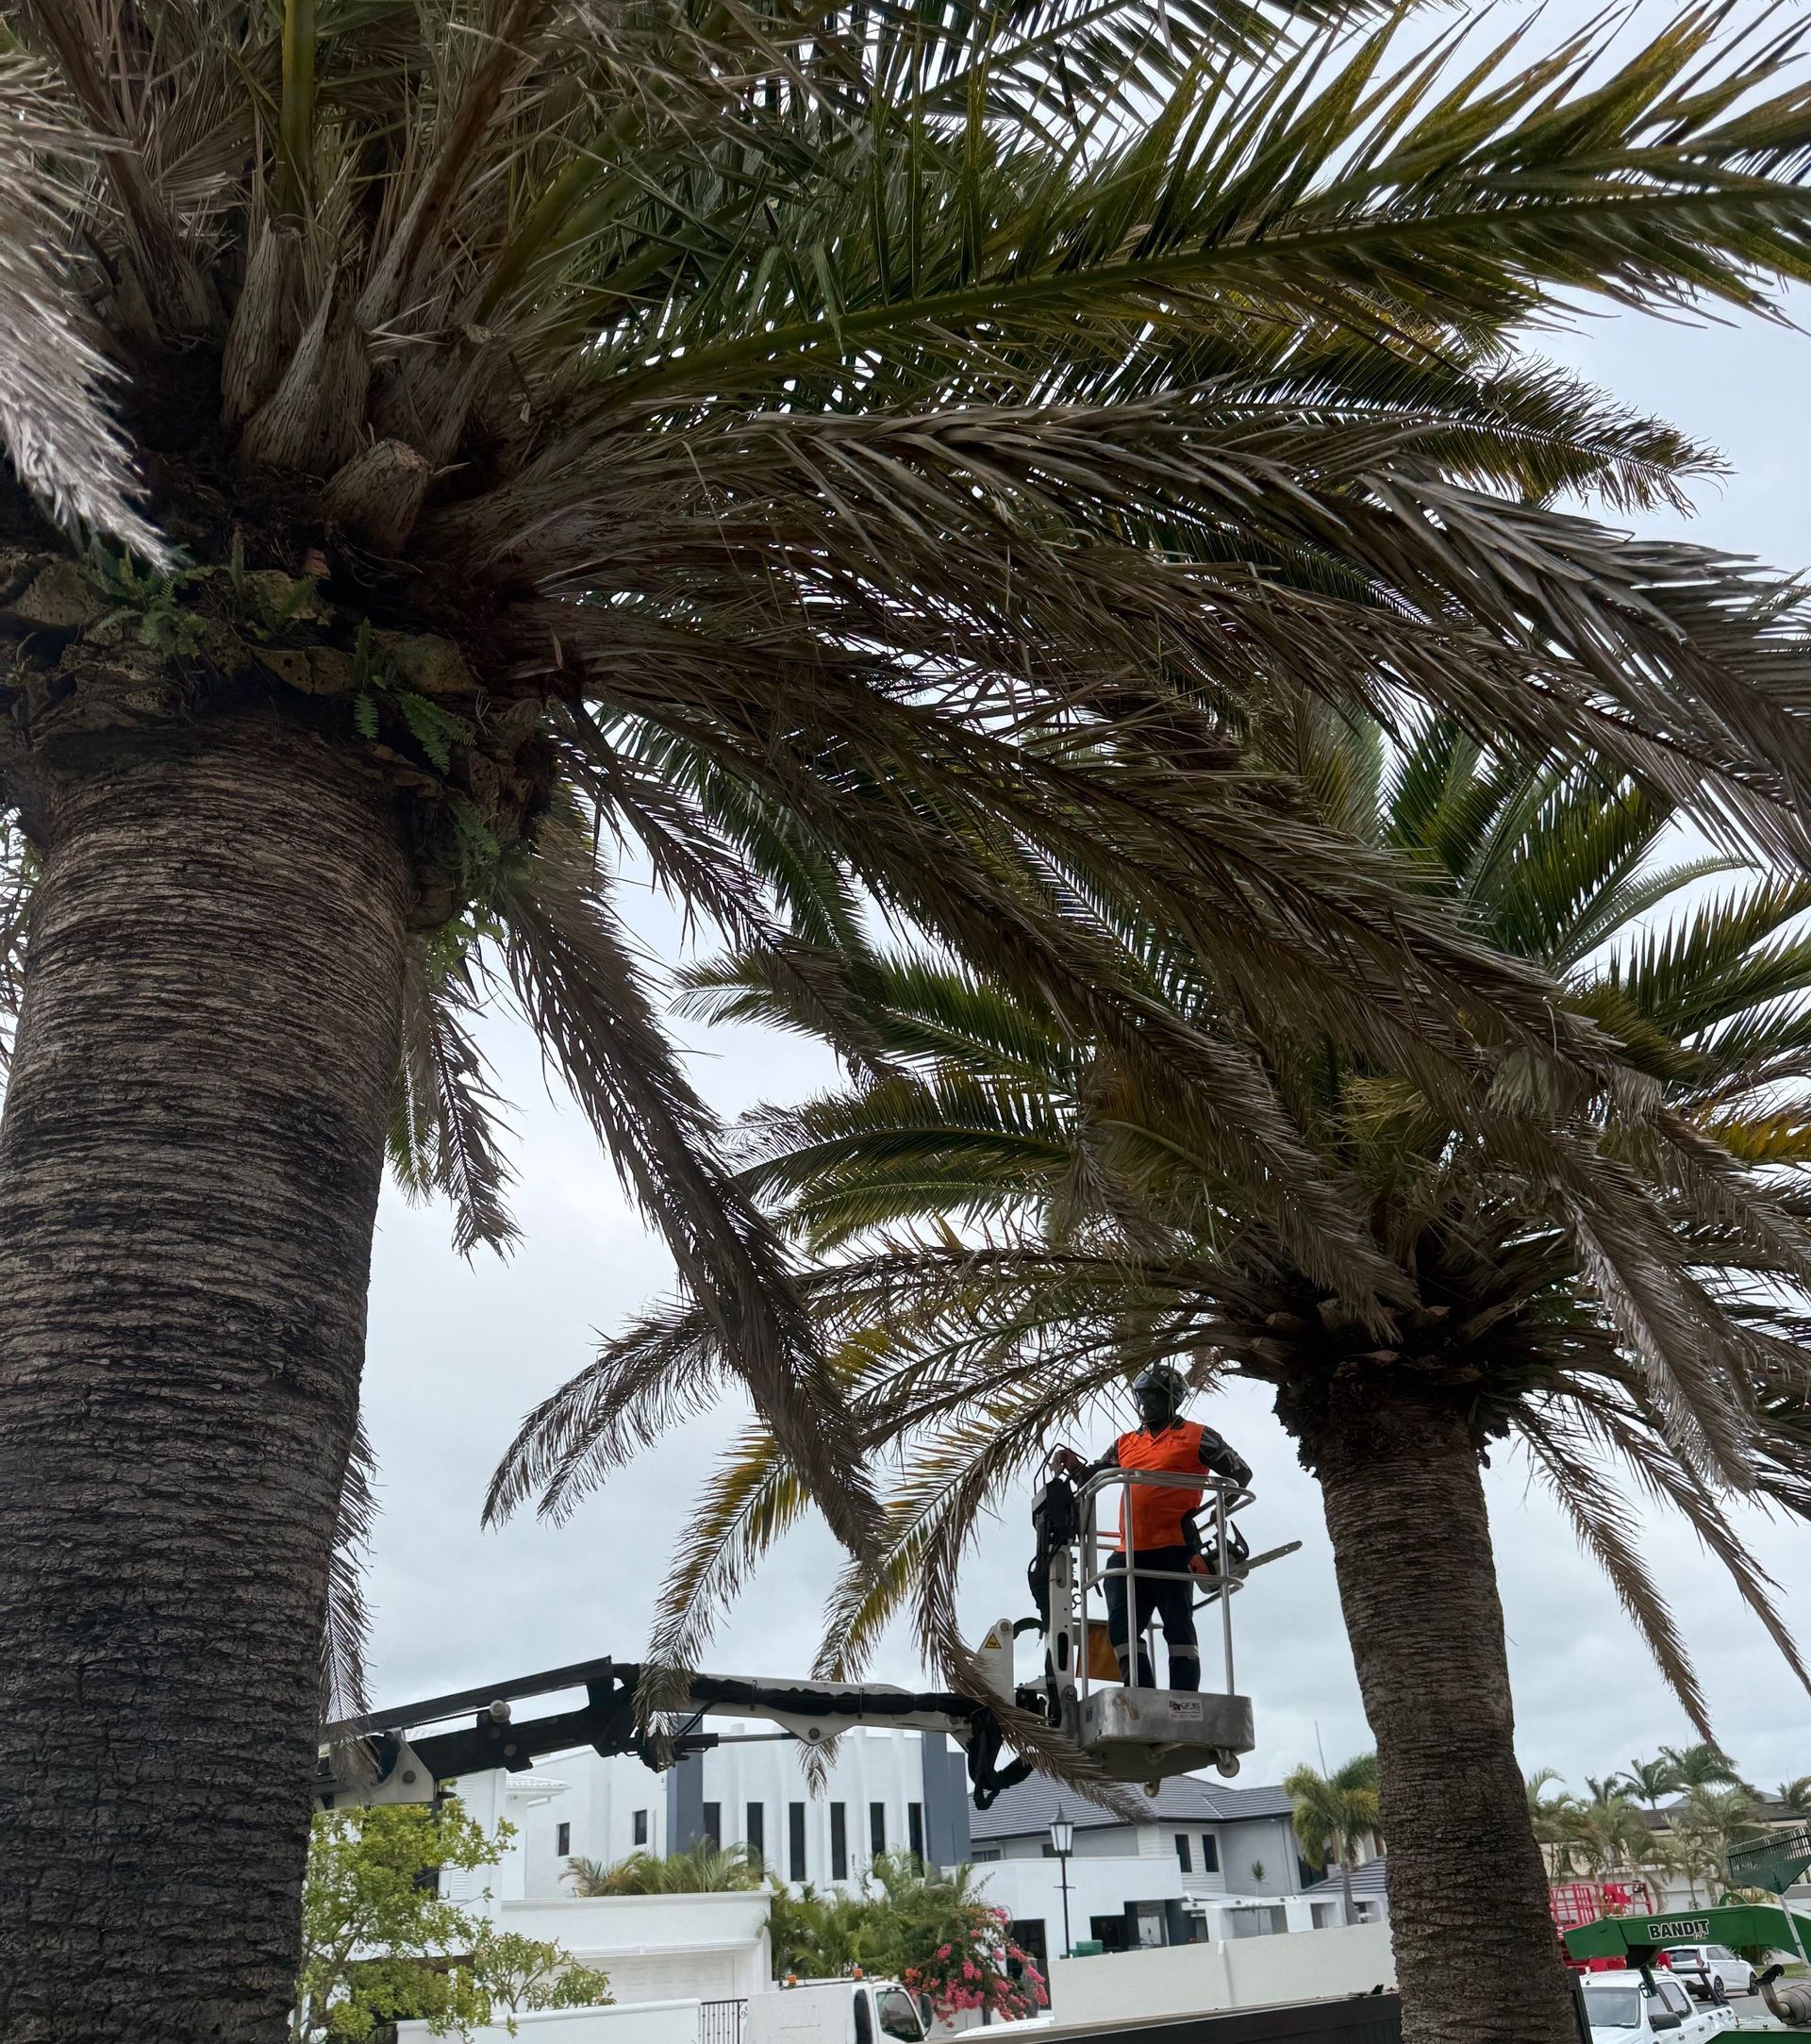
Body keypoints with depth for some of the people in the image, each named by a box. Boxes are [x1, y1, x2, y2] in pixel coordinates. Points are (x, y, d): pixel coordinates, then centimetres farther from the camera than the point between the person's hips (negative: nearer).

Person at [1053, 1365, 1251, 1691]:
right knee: (1122, 1629, 0)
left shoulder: (1196, 1437, 7)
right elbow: (1093, 1476, 21)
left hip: (1172, 1551, -6)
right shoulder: (1126, 1444, 22)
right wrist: (1075, 1466, -1)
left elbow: (1240, 1474, 6)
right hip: (1129, 1554, 6)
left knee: (1179, 1630, -4)